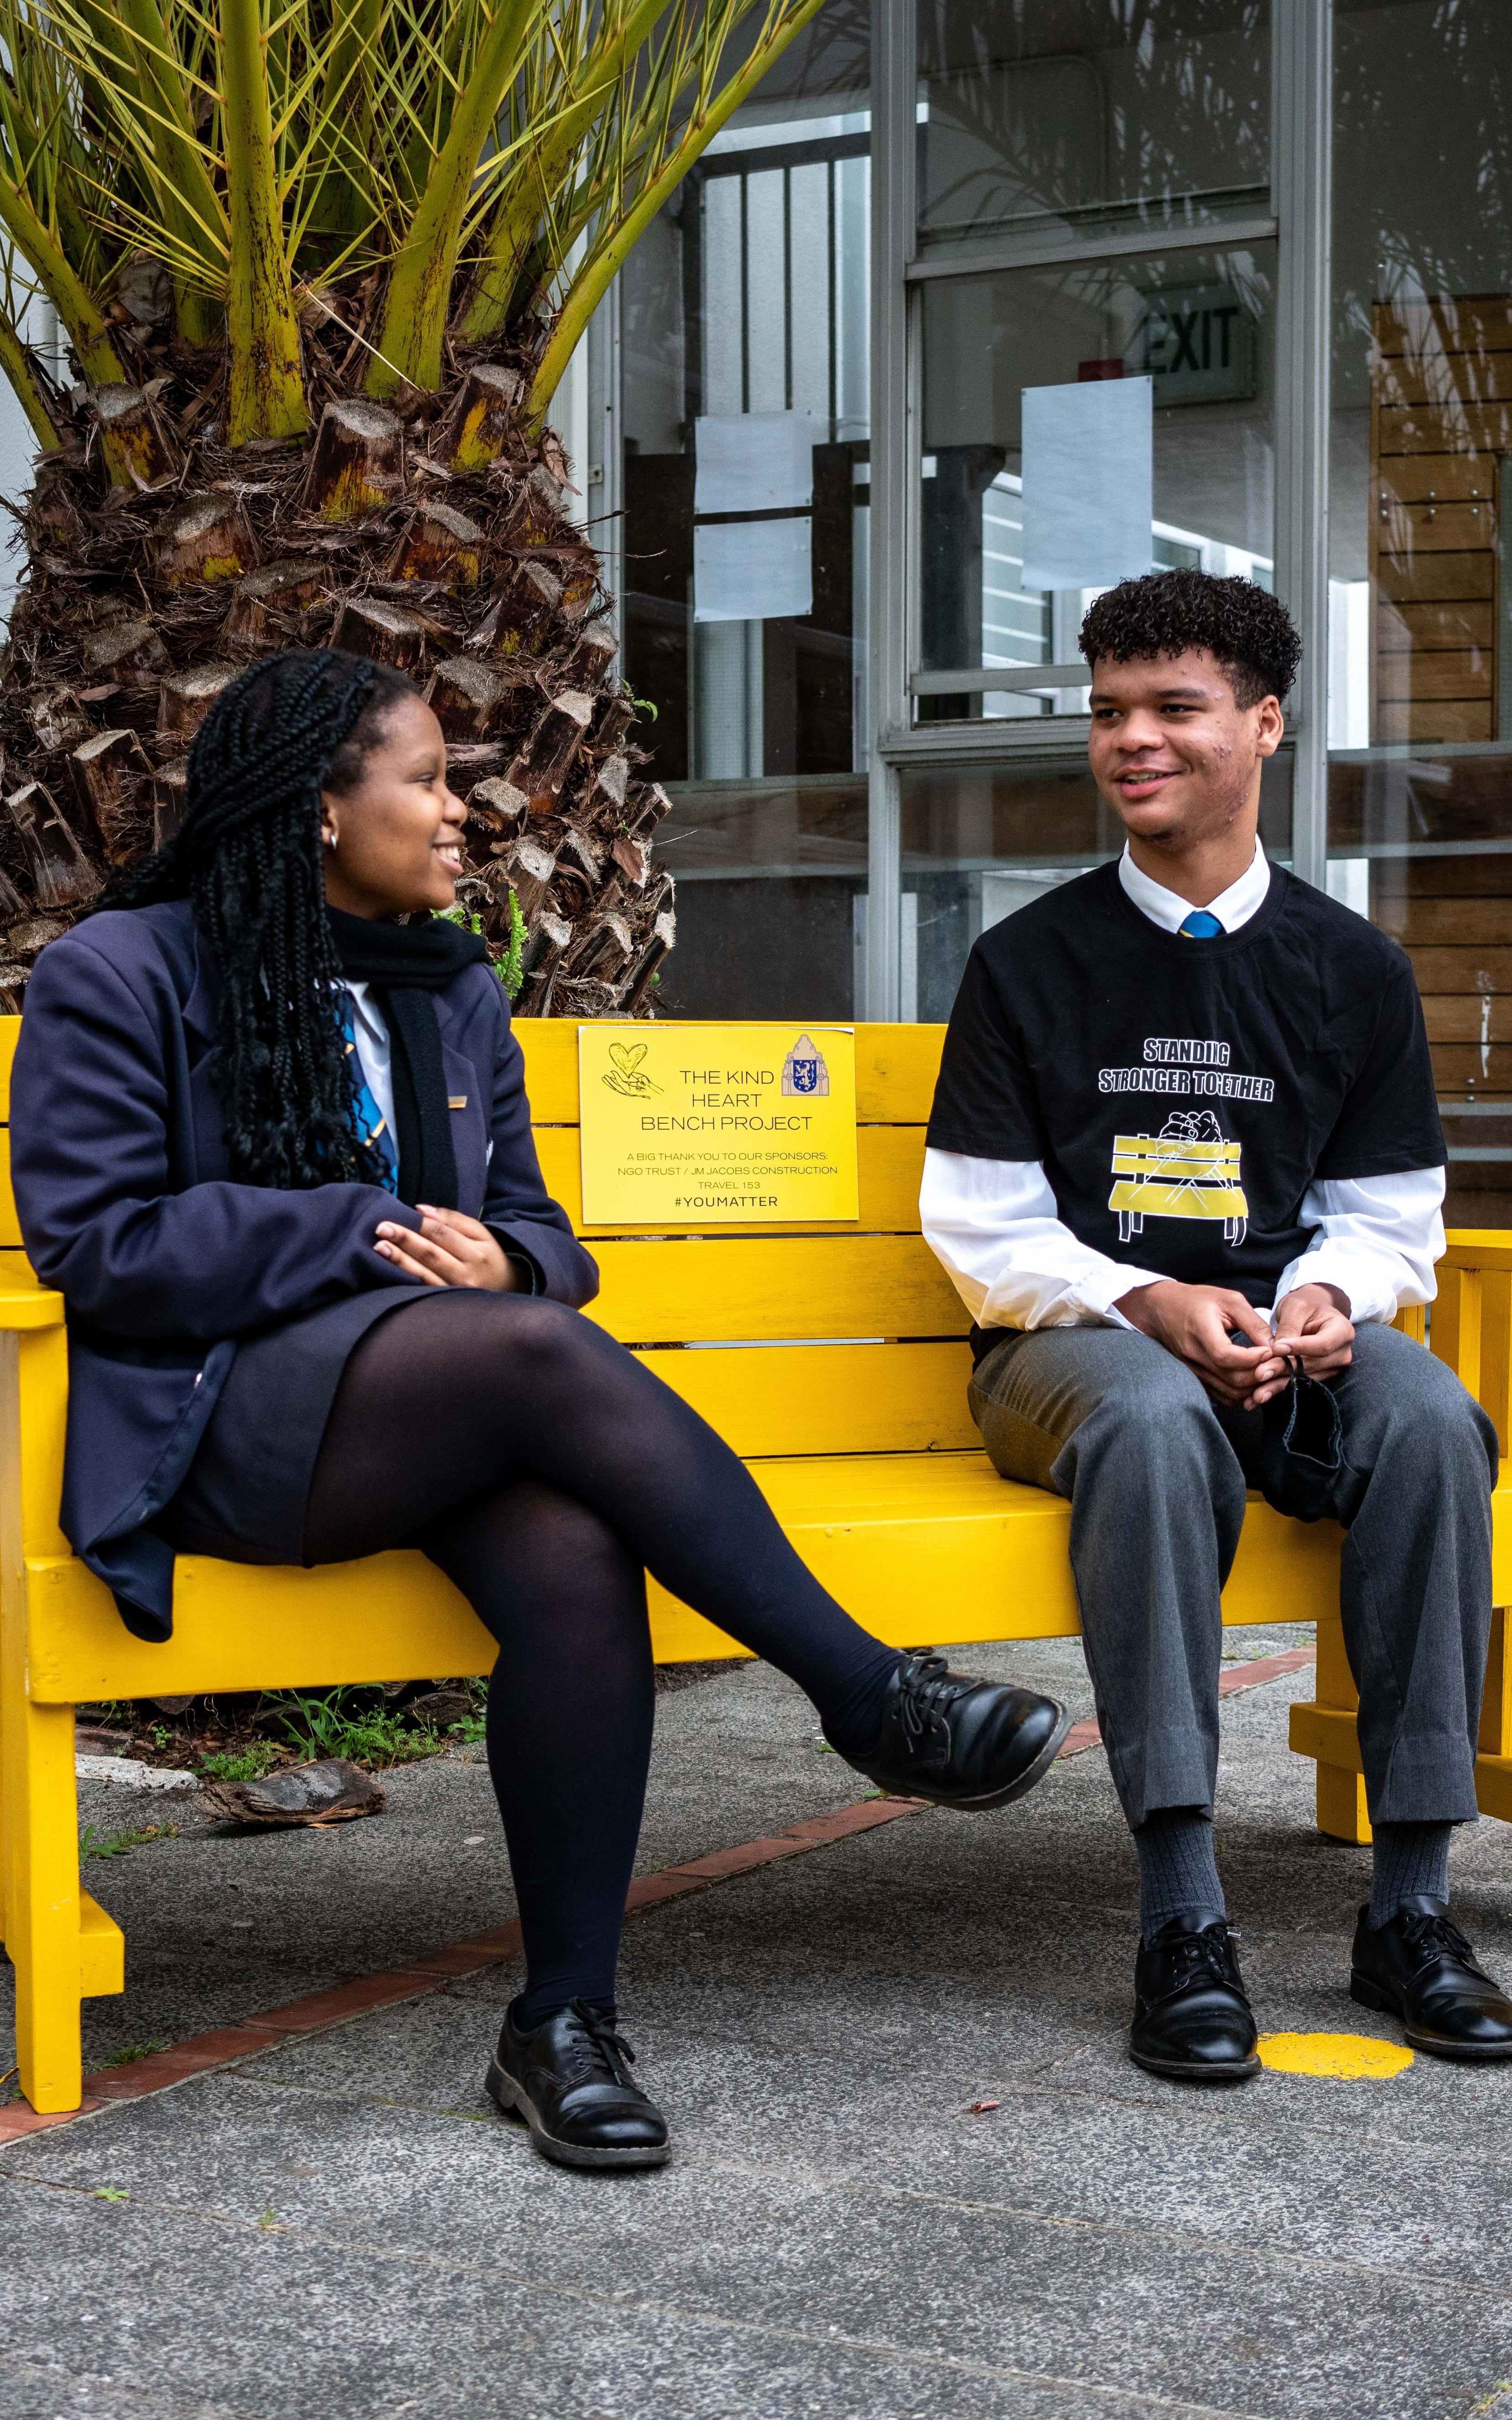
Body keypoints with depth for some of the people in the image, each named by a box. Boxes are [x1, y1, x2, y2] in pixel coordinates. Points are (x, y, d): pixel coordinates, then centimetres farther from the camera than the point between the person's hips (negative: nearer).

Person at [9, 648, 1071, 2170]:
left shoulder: (452, 990, 20)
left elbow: (529, 1222, 21)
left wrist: (504, 1261, -6)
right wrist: (369, 1233, -12)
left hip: (447, 1412, 5)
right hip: (230, 1417, -5)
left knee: (576, 1556, -31)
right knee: (545, 1354, -34)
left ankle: (563, 2026, -23)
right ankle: (873, 1700, -28)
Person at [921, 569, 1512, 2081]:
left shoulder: (1353, 970, 11)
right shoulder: (1030, 961, 4)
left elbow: (1390, 1213, 13)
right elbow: (983, 1232, 1)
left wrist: (1326, 1295, -11)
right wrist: (1151, 1303, -16)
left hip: (1282, 1332, 2)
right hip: (1075, 1341, -2)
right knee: (1155, 1420, -38)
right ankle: (1182, 1923, -36)